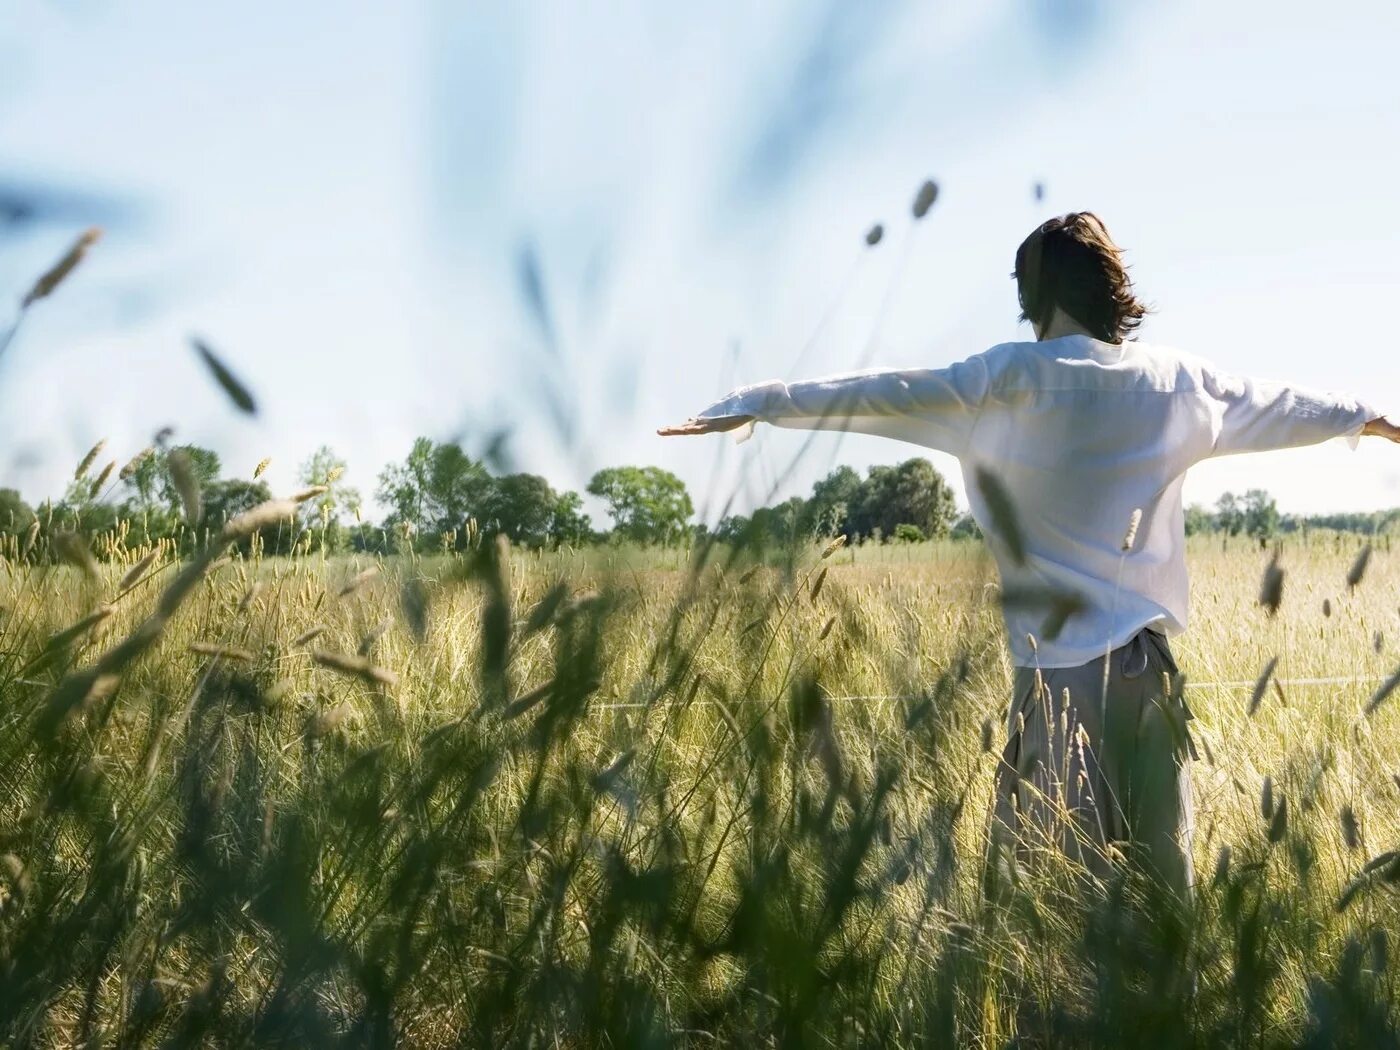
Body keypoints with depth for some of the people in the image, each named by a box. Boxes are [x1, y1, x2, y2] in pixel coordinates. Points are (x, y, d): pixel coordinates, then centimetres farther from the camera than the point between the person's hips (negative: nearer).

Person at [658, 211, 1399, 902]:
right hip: (1149, 665, 5)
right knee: (1159, 883, 9)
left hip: (1060, 670, -5)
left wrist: (756, 404, -9)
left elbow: (886, 392, -11)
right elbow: (1278, 405, 26)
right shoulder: (1179, 383, 10)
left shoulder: (1017, 380, -6)